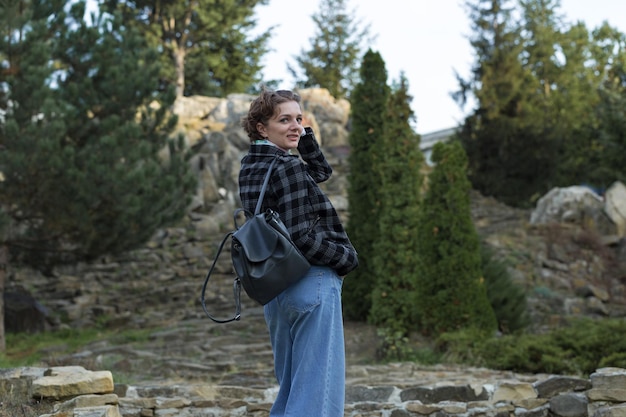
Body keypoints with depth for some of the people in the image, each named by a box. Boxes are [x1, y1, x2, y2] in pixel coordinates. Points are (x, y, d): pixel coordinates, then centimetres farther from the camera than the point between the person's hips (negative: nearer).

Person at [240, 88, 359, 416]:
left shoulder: (250, 168, 12)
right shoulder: (288, 168, -14)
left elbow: (321, 171, 25)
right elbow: (302, 238, -20)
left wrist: (303, 134, 13)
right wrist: (347, 258, -6)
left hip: (274, 287, 9)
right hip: (311, 284, -9)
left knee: (289, 388, 16)